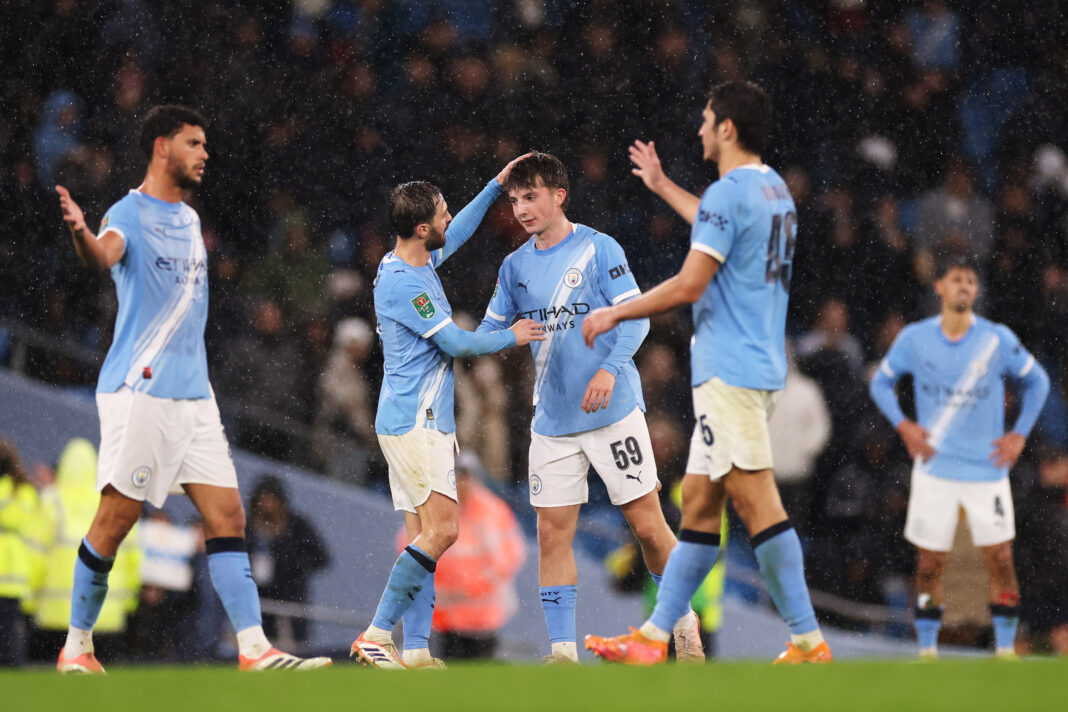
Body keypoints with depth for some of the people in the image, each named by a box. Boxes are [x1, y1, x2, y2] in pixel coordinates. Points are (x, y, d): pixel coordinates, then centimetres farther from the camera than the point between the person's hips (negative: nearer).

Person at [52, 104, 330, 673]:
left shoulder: (189, 219, 18)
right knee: (115, 520, -4)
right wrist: (81, 233, -53)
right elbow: (105, 254, -31)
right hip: (138, 391, -7)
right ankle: (76, 648, 9)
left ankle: (254, 649, -7)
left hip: (193, 393, 7)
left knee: (228, 518, -2)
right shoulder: (130, 213, -8)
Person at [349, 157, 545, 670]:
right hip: (414, 421, -10)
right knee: (441, 529, -15)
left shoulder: (416, 262, 12)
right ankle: (376, 636, -16)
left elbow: (457, 234, 32)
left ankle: (415, 649, 1)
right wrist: (511, 338, 1)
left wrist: (496, 185, 28)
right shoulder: (402, 283, -17)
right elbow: (457, 342, -14)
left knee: (424, 534, 5)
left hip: (425, 421, 10)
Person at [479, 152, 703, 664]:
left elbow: (636, 317, -9)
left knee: (646, 525, -2)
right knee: (552, 532, -3)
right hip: (552, 423, 4)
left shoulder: (598, 249, -5)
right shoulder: (515, 267, 9)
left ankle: (684, 623, 18)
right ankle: (563, 651, 0)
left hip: (612, 411, -4)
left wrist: (609, 369, -23)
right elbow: (489, 332, 16)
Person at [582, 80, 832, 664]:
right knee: (698, 501, 11)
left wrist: (614, 314, -6)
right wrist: (663, 187, 48)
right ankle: (654, 637, 13)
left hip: (729, 370, -10)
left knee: (756, 502, -10)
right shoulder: (774, 190, 16)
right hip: (758, 368, 10)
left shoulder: (728, 193, -14)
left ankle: (808, 641, -12)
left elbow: (689, 286, -18)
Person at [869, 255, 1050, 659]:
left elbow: (1037, 382, 11)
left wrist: (1020, 434, 3)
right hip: (935, 470, 0)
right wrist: (903, 426, -1)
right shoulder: (914, 339, 0)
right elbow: (881, 383, 13)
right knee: (930, 564, 0)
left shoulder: (998, 340, -2)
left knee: (1000, 558, -6)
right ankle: (927, 648, 10)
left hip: (988, 470, 0)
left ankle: (1005, 647, 3)